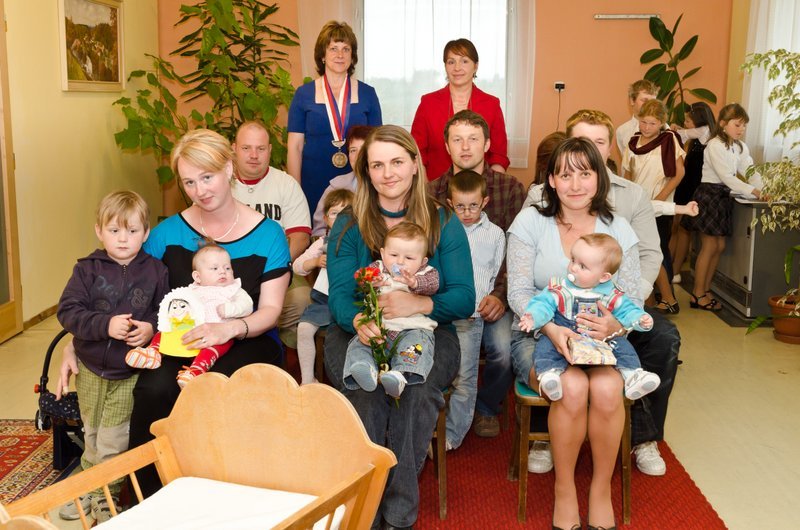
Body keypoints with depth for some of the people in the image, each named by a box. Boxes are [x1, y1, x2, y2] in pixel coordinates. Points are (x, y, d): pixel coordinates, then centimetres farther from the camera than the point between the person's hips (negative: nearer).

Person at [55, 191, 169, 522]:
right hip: (89, 369, 2)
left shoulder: (155, 272, -7)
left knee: (112, 445, 5)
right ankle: (87, 489, 43)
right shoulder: (87, 270, -8)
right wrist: (106, 324, -27)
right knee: (91, 436, 21)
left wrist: (151, 327, -21)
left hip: (129, 374, -2)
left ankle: (104, 499, 28)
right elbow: (68, 312, -15)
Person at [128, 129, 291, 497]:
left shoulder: (267, 235, 2)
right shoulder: (168, 232, 9)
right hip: (178, 341, 2)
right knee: (154, 388, -31)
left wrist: (229, 329, -23)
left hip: (247, 341, -2)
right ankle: (151, 496, -9)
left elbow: (270, 311, -2)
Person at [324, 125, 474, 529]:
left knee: (417, 387, -32)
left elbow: (464, 298, -2)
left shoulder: (443, 223, 6)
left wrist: (419, 304, -24)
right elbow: (339, 295, -3)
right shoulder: (348, 224, 7)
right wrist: (359, 321, -28)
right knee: (367, 389, -32)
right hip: (357, 333, 0)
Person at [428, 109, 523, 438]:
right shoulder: (430, 193, 9)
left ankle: (487, 407, 9)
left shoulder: (511, 189, 5)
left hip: (493, 295, 0)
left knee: (504, 348, -27)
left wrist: (501, 294, -15)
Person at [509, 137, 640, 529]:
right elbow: (519, 292, -5)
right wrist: (552, 329, -23)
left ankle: (602, 488, -4)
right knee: (572, 387, -31)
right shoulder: (530, 221, 0)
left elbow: (632, 298, 3)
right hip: (539, 335, -1)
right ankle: (564, 489, -7)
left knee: (607, 389, -30)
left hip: (602, 340, 2)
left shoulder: (618, 229, 6)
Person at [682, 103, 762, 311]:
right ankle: (698, 295, 4)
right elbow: (726, 176, -22)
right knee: (709, 246, -4)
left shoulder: (740, 147, 9)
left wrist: (760, 188, -16)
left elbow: (750, 171, 3)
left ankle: (705, 290, 19)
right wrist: (752, 191, -27)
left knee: (719, 246, 9)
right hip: (709, 194, -8)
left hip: (724, 196, 8)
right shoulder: (715, 145, -15)